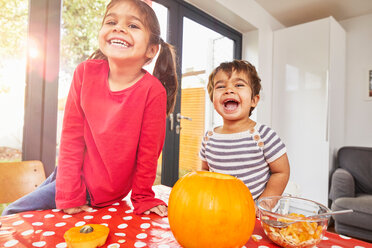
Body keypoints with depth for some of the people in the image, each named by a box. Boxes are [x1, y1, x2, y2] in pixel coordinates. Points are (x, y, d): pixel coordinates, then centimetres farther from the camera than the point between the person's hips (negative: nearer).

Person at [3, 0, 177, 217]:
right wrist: (70, 195, -10)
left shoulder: (153, 91, -25)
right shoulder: (86, 72, -13)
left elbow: (148, 152, -15)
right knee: (10, 213, 21)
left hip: (102, 190, -4)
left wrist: (143, 198, -3)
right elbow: (72, 135, -10)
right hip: (78, 172, 4)